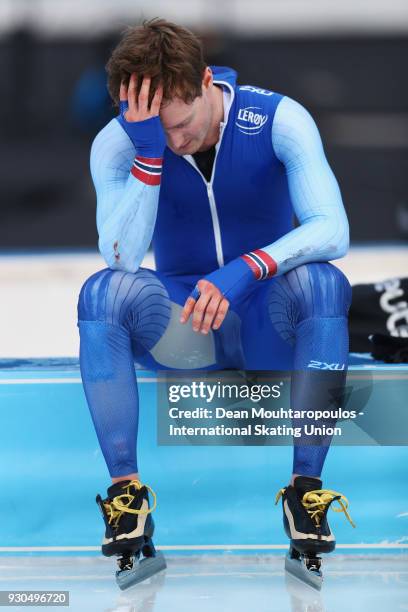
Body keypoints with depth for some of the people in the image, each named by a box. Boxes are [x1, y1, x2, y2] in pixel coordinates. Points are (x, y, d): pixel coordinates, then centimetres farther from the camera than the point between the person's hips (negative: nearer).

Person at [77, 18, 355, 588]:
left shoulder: (278, 120, -15)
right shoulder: (118, 144, -12)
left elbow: (332, 230, -27)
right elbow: (122, 257, -26)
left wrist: (242, 272, -42)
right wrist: (148, 151, -35)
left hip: (269, 326, -1)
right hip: (177, 327, 1)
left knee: (320, 281, -34)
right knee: (103, 290, -29)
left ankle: (306, 488, -29)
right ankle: (125, 492, -28)